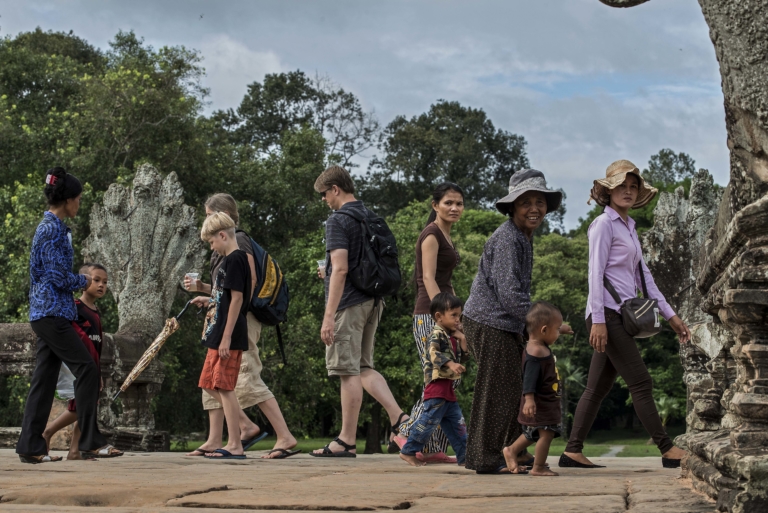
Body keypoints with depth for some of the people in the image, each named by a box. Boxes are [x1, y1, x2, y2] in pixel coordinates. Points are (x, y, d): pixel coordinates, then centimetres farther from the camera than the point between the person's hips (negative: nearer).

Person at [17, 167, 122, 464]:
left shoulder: (50, 226, 17)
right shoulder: (53, 229, -14)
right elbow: (58, 276, -17)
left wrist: (78, 281, 15)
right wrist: (84, 281, -1)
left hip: (44, 313, 10)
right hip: (53, 312, -10)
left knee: (45, 378, 8)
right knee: (86, 370, -7)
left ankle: (31, 447, 10)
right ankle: (90, 441, -5)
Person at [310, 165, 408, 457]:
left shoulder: (338, 220, -11)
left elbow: (340, 269, -20)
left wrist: (328, 316, -21)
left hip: (349, 303, -8)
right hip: (373, 301, 8)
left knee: (348, 371, -3)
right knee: (363, 368, 15)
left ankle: (346, 442, 2)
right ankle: (398, 417, 2)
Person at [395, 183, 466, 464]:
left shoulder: (446, 237, 19)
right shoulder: (431, 234, -8)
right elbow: (428, 279, -17)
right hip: (429, 316, -9)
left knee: (450, 381, 5)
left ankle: (433, 448, 7)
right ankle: (407, 434, -4)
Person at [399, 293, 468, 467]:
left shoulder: (452, 338, 19)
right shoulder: (437, 335, -9)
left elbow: (460, 360, 26)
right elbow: (434, 354, -27)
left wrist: (464, 346, 10)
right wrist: (451, 364, -39)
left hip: (448, 390, 10)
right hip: (437, 386, -10)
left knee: (457, 423, 11)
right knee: (429, 421, -8)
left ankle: (464, 456, 16)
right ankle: (408, 451, 0)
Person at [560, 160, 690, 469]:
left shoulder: (629, 228, 22)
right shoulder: (604, 224, -4)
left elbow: (644, 276, 22)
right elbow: (595, 273, -11)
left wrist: (670, 316, 19)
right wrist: (598, 320, -18)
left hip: (622, 315, 9)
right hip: (607, 313, -9)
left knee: (598, 387, 6)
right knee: (641, 382, -8)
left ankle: (572, 452, 8)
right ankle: (667, 450, -5)